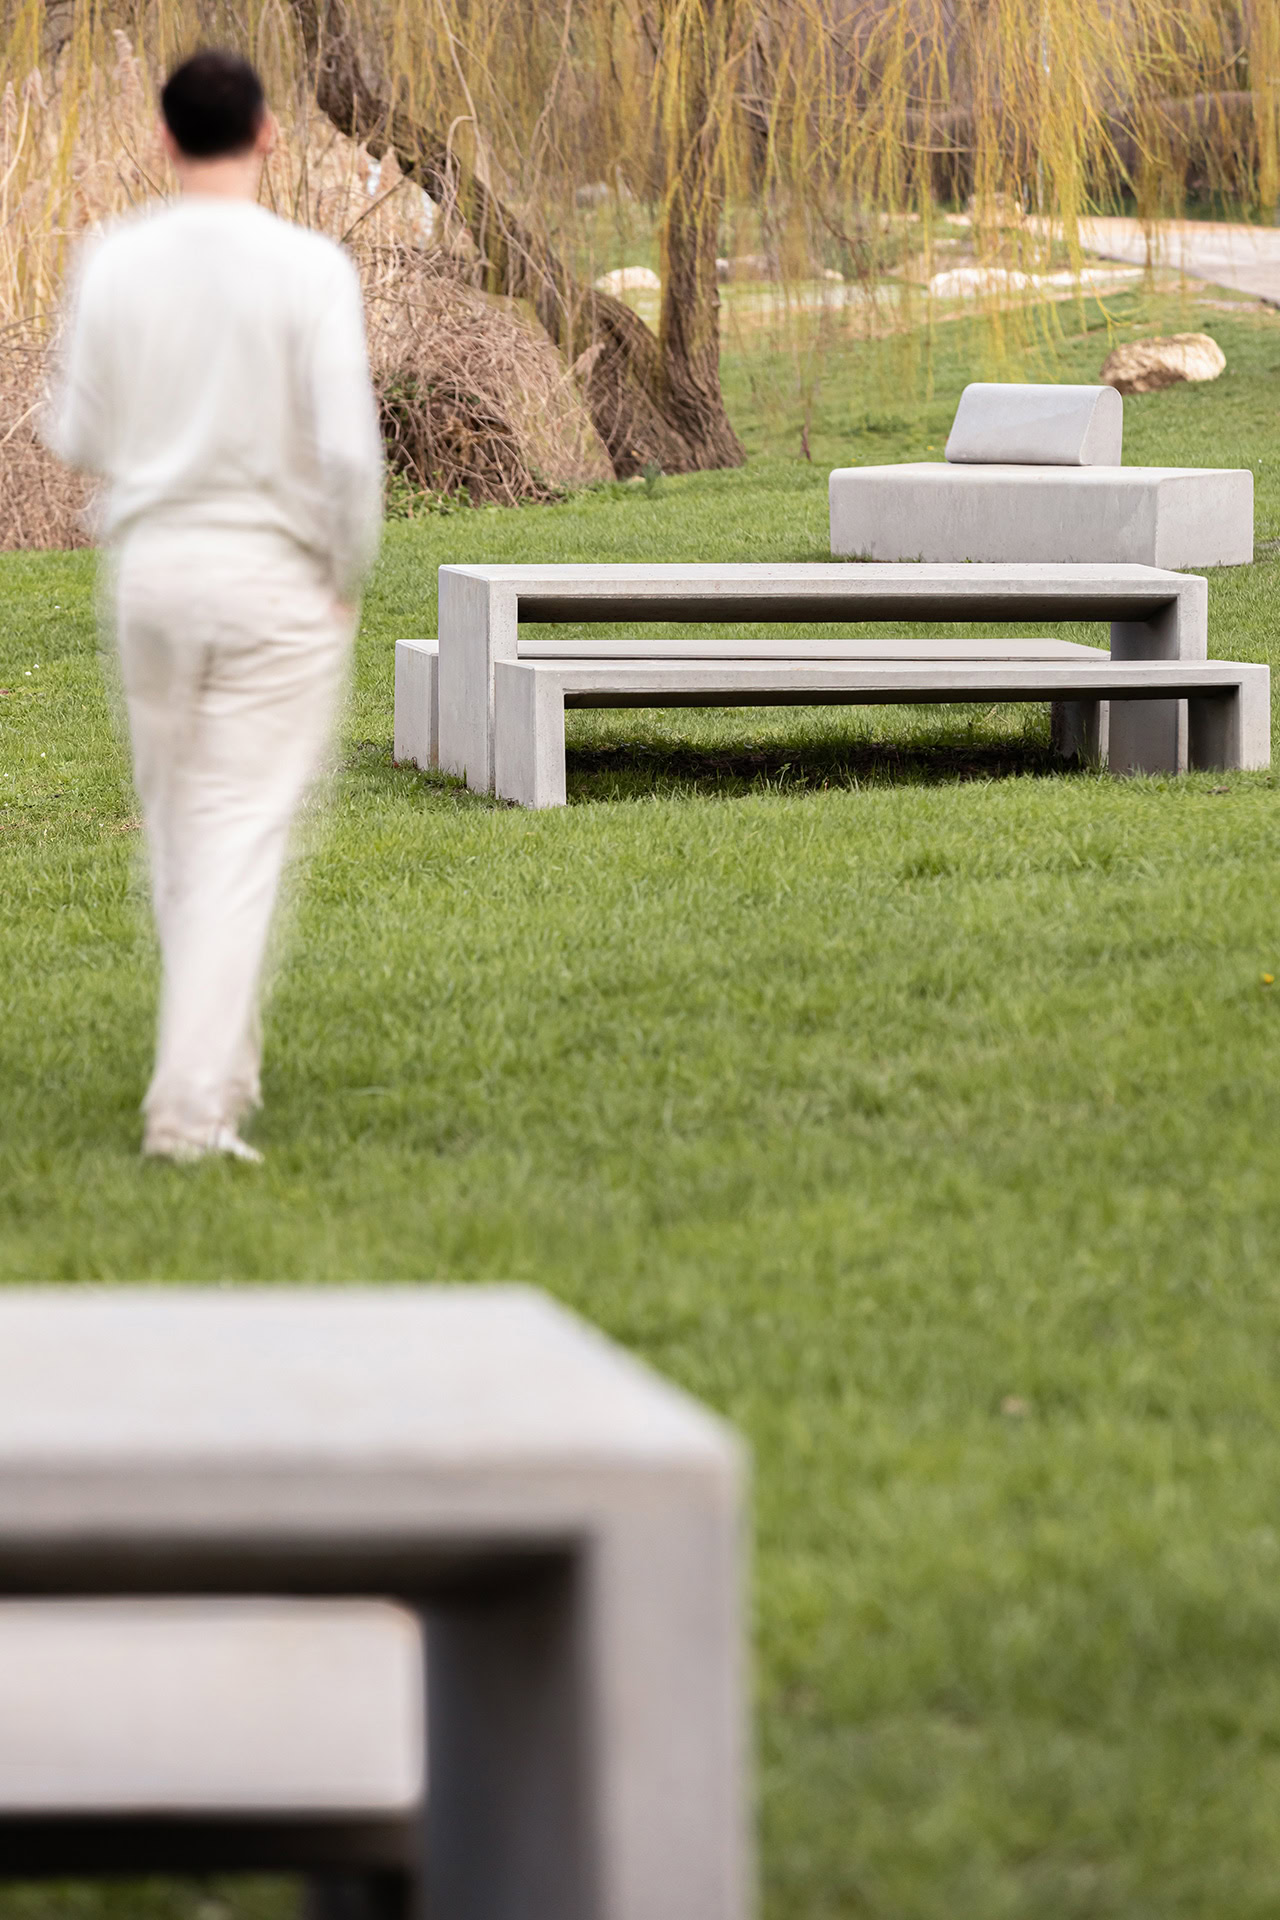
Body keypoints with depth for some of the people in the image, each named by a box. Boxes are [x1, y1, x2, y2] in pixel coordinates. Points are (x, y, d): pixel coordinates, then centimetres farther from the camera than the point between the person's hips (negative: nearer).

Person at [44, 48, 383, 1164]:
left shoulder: (115, 263, -2)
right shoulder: (309, 268, -11)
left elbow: (76, 436, 4)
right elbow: (347, 449, -14)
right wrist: (348, 575, 0)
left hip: (151, 564, 3)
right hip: (274, 572, -3)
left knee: (180, 829, 16)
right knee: (242, 838, -1)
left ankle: (224, 1066, 26)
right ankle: (192, 1103, -7)